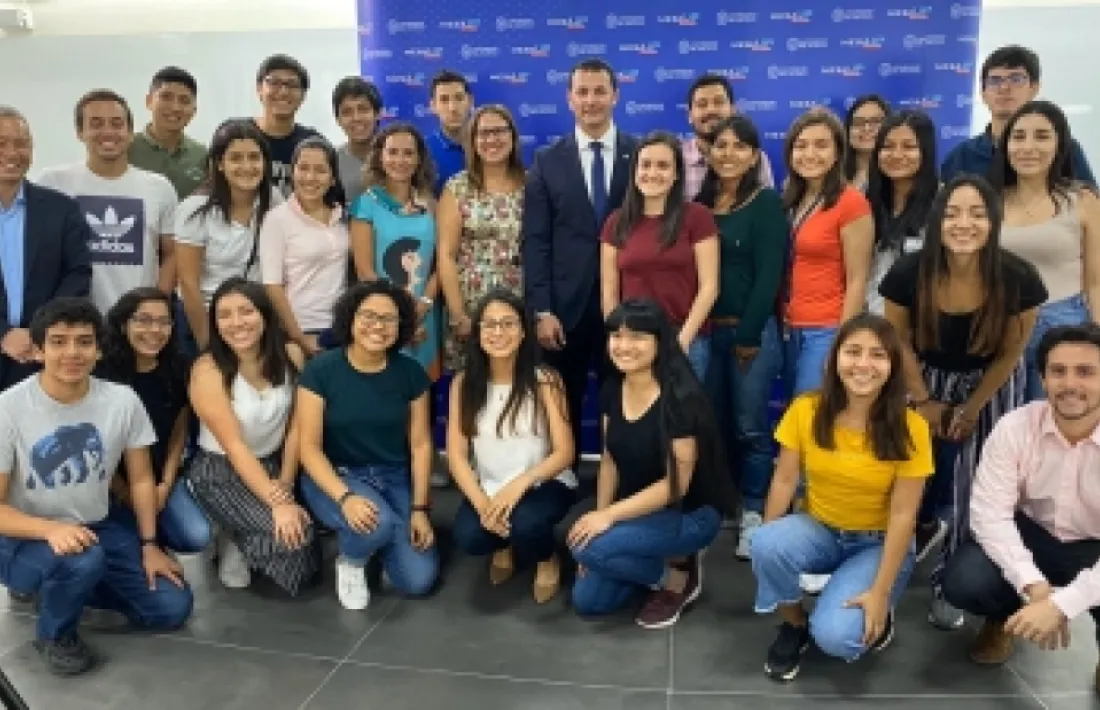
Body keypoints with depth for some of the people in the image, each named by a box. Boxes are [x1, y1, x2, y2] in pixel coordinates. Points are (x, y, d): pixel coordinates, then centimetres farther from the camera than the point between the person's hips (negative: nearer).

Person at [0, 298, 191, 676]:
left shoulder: (123, 401, -10)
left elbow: (141, 478, 2)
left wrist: (149, 545, -2)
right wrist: (51, 530, -35)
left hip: (97, 528, 4)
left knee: (172, 608, -5)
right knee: (82, 560, -38)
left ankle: (62, 586, 18)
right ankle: (54, 635, -3)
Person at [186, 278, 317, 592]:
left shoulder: (290, 355, -7)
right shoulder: (208, 371, -18)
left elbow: (296, 426, -4)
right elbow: (234, 446, -22)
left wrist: (285, 485, -11)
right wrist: (276, 501, -29)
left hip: (275, 463, 5)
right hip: (220, 471, -5)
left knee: (298, 534, -11)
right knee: (291, 533, -24)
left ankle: (245, 536, 18)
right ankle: (233, 542, 7)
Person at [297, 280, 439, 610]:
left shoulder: (411, 373, -5)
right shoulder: (321, 370, -13)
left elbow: (420, 444, 0)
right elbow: (309, 448, -13)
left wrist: (420, 509, -6)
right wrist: (345, 497, -28)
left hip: (395, 478, 3)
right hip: (336, 476, -3)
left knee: (418, 580, -12)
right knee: (378, 523, -36)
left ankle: (382, 540, 22)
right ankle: (350, 560, 2)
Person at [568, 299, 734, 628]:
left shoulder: (680, 397, -24)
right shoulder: (612, 389, -3)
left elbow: (676, 483, -23)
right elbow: (610, 460, 5)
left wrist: (609, 516, -24)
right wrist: (599, 516, -5)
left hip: (690, 513, -7)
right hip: (637, 510, 7)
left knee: (589, 548, -26)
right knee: (586, 600, -1)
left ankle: (678, 575, -2)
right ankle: (664, 561, 18)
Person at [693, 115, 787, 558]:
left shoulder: (767, 203, -2)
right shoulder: (698, 204, 10)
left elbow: (768, 274, -9)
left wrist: (749, 334, -13)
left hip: (751, 329, -4)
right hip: (706, 330, 4)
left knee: (750, 426, 2)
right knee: (712, 423, 10)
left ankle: (753, 513, 14)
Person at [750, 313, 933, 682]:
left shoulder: (910, 429, -16)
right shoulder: (806, 410, -11)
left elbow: (903, 515, -15)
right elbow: (785, 480, -5)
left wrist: (880, 592, -17)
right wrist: (765, 545, -12)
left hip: (877, 543, -2)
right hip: (817, 530, 2)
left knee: (836, 636, -26)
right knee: (768, 544, -32)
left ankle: (877, 615, 11)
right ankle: (794, 625, -1)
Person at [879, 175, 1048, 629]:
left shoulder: (1019, 280, -27)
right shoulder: (908, 274, -27)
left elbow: (1009, 353, -11)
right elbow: (899, 340, -10)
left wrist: (971, 409, -7)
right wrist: (924, 402, -7)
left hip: (989, 387, 0)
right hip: (927, 379, 1)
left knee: (976, 486, -3)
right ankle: (925, 526, 35)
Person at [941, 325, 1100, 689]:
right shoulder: (1015, 427, -18)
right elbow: (989, 512, -19)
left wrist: (1061, 604, -35)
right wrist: (1035, 587, -30)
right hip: (1030, 534, 1)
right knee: (962, 582, -27)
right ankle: (1006, 617, 12)